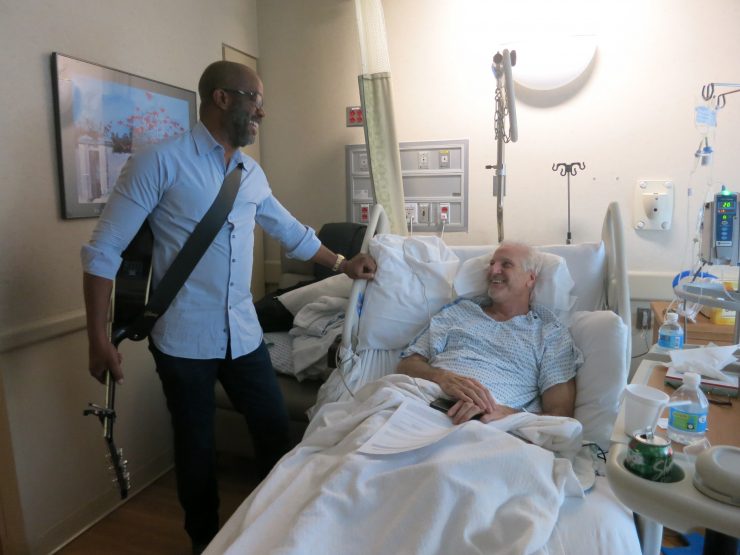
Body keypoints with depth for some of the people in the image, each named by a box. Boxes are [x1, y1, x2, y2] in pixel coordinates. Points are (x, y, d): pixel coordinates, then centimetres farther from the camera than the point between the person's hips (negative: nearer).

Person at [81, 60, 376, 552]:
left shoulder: (252, 172, 8)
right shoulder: (159, 162, -11)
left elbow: (291, 231, 21)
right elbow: (103, 252, -10)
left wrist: (342, 264, 18)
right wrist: (99, 339, -12)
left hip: (244, 333, 6)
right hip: (184, 339, -5)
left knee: (276, 428, 13)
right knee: (196, 446, 12)